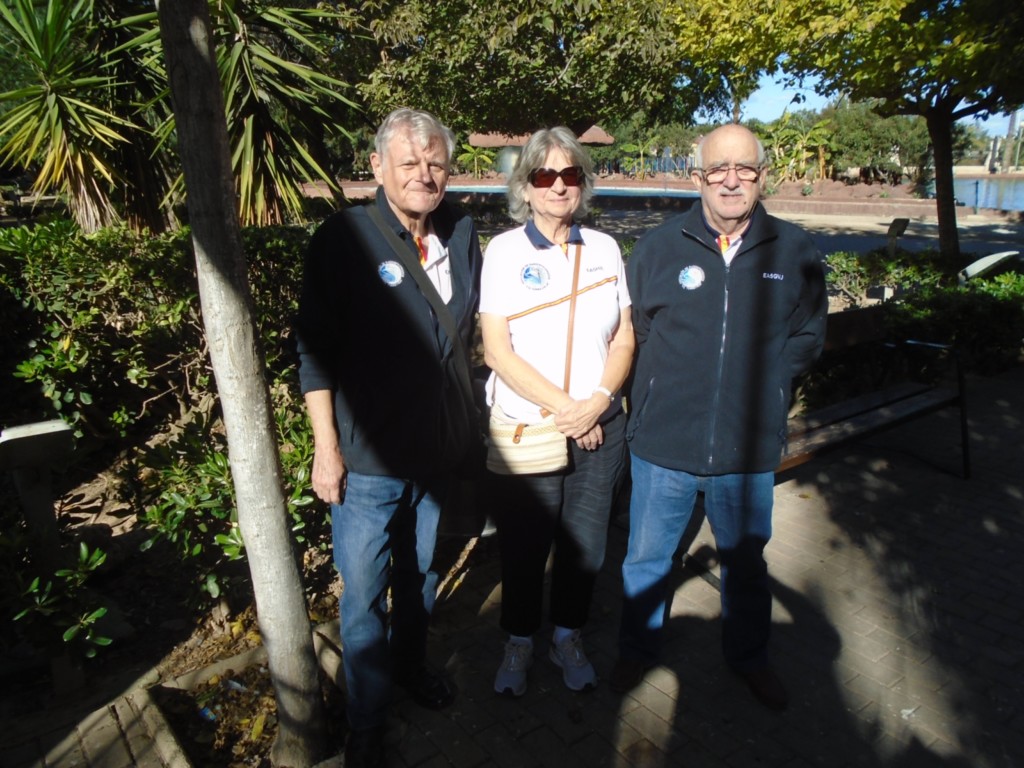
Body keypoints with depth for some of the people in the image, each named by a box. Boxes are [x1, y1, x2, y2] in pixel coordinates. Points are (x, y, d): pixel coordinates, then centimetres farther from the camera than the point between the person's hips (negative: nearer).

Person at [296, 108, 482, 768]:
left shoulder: (463, 233, 3)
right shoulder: (344, 238, -12)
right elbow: (315, 349, -11)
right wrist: (326, 447, -12)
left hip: (436, 450, 5)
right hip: (367, 459, -5)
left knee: (420, 574, 23)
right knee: (363, 595, 6)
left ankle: (411, 664, 48)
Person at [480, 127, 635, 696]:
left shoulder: (605, 249, 6)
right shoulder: (505, 251, -4)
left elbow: (625, 338, 5)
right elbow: (497, 351, -10)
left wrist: (596, 402, -11)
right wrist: (562, 406, -14)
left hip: (599, 430, 3)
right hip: (526, 432, -3)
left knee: (586, 546, 13)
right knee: (524, 549, 10)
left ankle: (569, 638, 38)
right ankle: (519, 643, 35)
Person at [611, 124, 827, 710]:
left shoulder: (796, 252, -2)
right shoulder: (659, 246, -3)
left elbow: (808, 336, 11)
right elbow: (633, 328, 8)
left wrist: (760, 377, -1)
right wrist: (670, 383, 1)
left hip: (749, 447, 1)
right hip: (663, 442, 0)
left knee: (746, 560, 22)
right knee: (648, 558, 15)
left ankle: (750, 658, 47)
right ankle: (638, 651, 40)